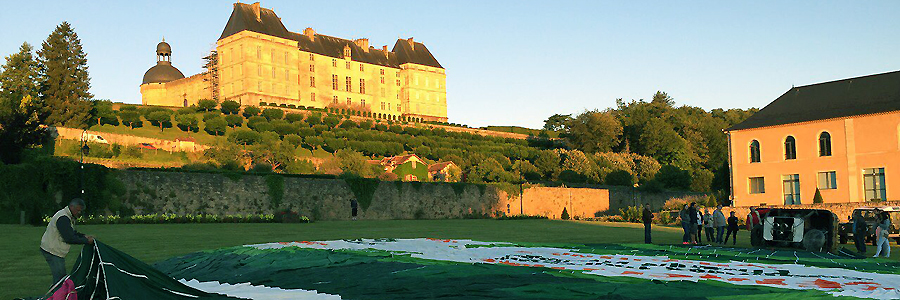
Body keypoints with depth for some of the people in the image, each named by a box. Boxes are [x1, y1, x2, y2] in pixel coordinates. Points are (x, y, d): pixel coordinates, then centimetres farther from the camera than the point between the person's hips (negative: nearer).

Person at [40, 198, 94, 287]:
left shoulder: (69, 217, 10)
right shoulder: (63, 218, -24)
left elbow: (72, 233, 18)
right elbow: (69, 239, -27)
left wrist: (84, 236, 3)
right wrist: (86, 241, -20)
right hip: (53, 251, -11)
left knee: (61, 276, 14)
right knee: (59, 277, -10)